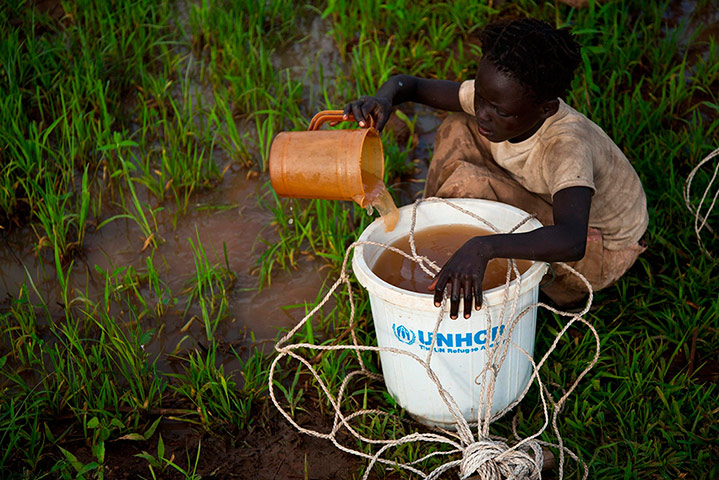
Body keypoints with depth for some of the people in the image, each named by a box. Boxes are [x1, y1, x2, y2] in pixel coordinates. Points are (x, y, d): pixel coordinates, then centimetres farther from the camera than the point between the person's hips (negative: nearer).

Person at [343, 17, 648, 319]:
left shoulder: (568, 146, -40)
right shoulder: (495, 98, -20)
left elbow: (572, 242, -56)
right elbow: (408, 84, -11)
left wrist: (483, 248, -69)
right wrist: (383, 99, -35)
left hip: (602, 252, -7)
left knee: (467, 184, -26)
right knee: (458, 132, -7)